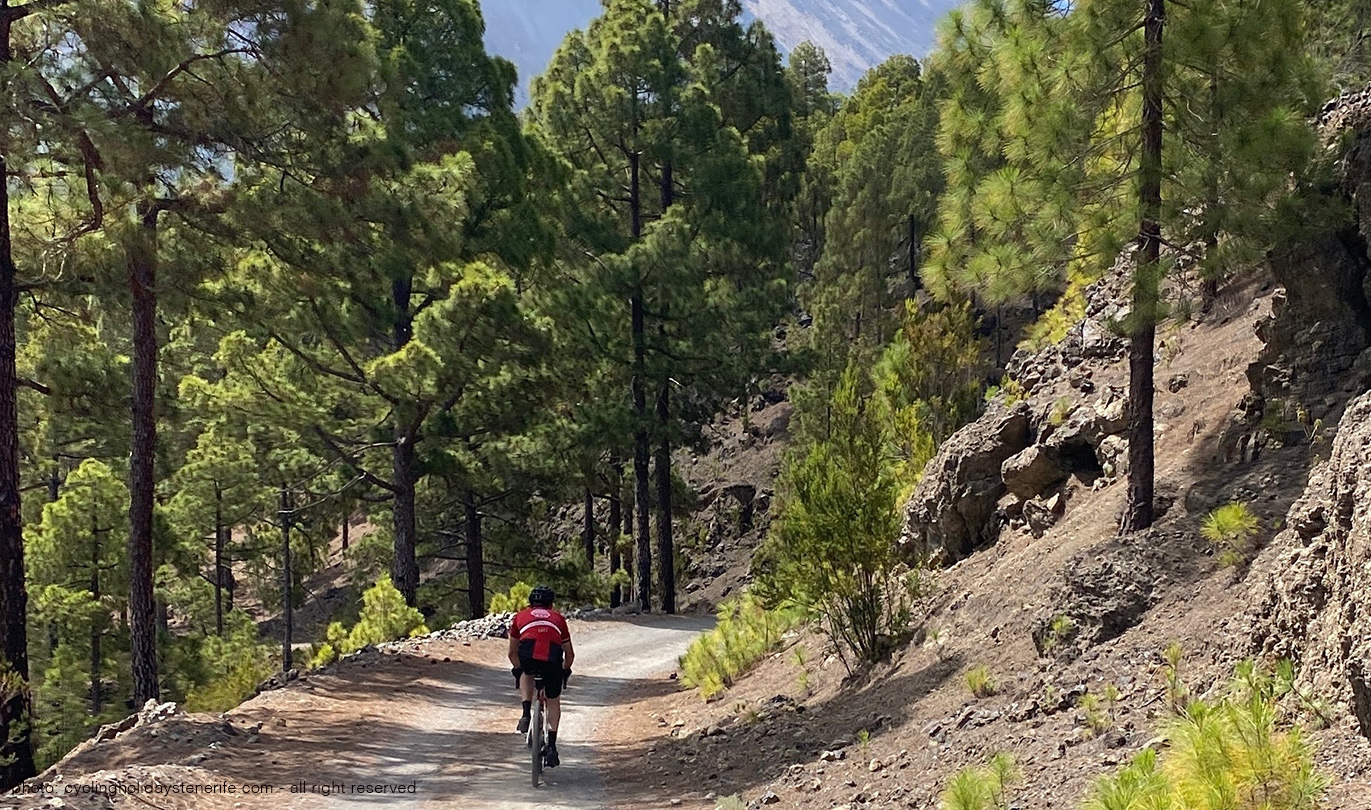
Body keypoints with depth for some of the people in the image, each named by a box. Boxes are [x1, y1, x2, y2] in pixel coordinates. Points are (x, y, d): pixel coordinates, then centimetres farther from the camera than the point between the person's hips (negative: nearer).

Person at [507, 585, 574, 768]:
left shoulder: (521, 616, 30)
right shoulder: (558, 618, 31)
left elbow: (512, 653, 37)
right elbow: (569, 654, 36)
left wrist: (518, 669, 55)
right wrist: (565, 671, 55)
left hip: (528, 657, -1)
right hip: (553, 660, 1)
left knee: (526, 674, 37)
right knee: (554, 702, 23)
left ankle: (526, 713, 18)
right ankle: (551, 746, 13)